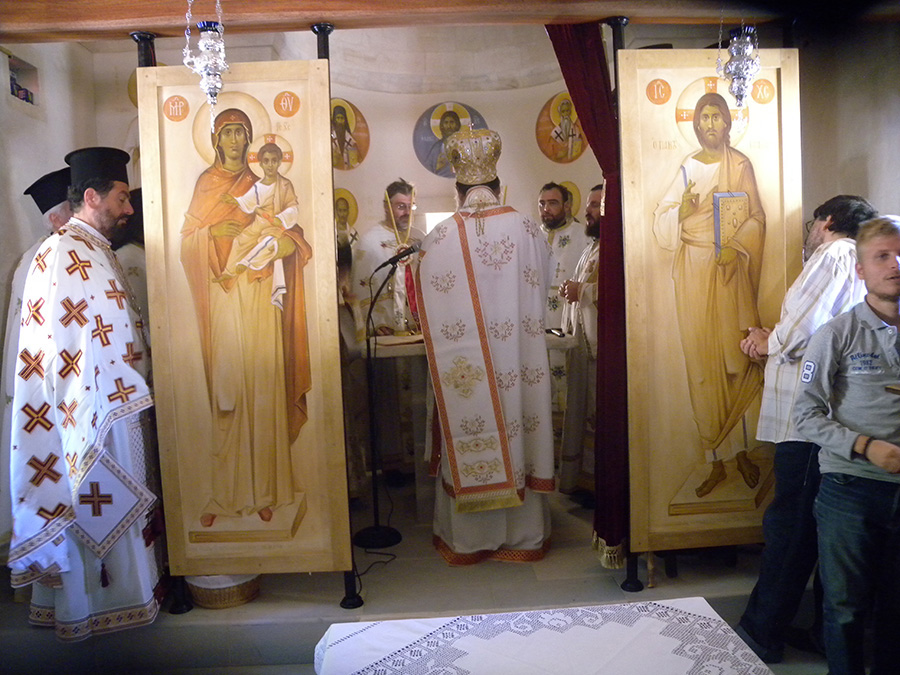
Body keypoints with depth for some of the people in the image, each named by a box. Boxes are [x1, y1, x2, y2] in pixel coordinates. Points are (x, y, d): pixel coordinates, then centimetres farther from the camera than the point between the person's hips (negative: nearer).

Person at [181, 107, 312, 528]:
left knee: (264, 388, -2)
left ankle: (264, 490, 8)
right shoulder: (205, 184, 13)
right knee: (225, 391, -3)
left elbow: (291, 240, 3)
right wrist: (213, 232, -11)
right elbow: (187, 243, 7)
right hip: (222, 294, 0)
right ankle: (224, 492, 6)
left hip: (260, 293, 0)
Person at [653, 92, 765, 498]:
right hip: (694, 272, 2)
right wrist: (681, 210, -13)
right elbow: (662, 223, 7)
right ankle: (718, 461, 10)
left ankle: (740, 452, 13)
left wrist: (737, 248, -15)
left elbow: (757, 219, 2)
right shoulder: (688, 169, 12)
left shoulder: (741, 165, 7)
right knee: (703, 365, 1)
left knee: (736, 357, -5)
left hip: (731, 270, -1)